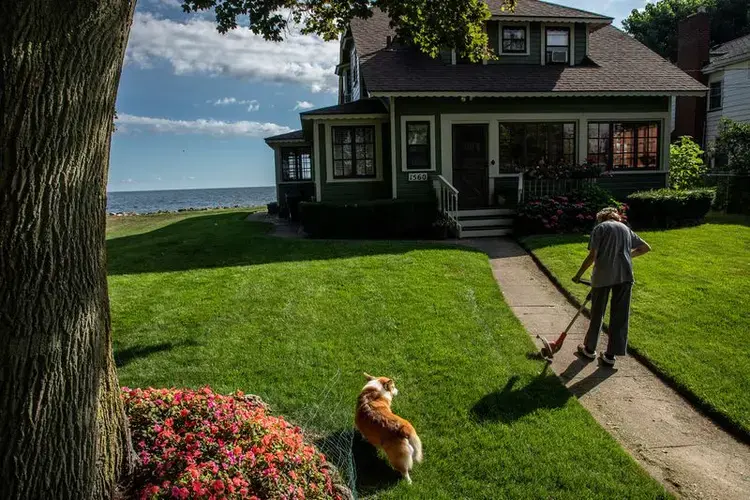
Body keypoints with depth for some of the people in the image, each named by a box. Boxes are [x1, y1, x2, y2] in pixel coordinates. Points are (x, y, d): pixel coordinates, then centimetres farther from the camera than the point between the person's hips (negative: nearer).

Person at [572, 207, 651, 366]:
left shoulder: (600, 228, 3)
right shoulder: (626, 228, 18)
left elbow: (592, 256, -7)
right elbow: (646, 248, 23)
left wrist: (578, 275, -1)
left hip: (603, 274, -3)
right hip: (625, 275, 4)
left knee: (597, 313, 11)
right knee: (620, 315, 9)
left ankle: (590, 349, 24)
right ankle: (611, 355, 14)